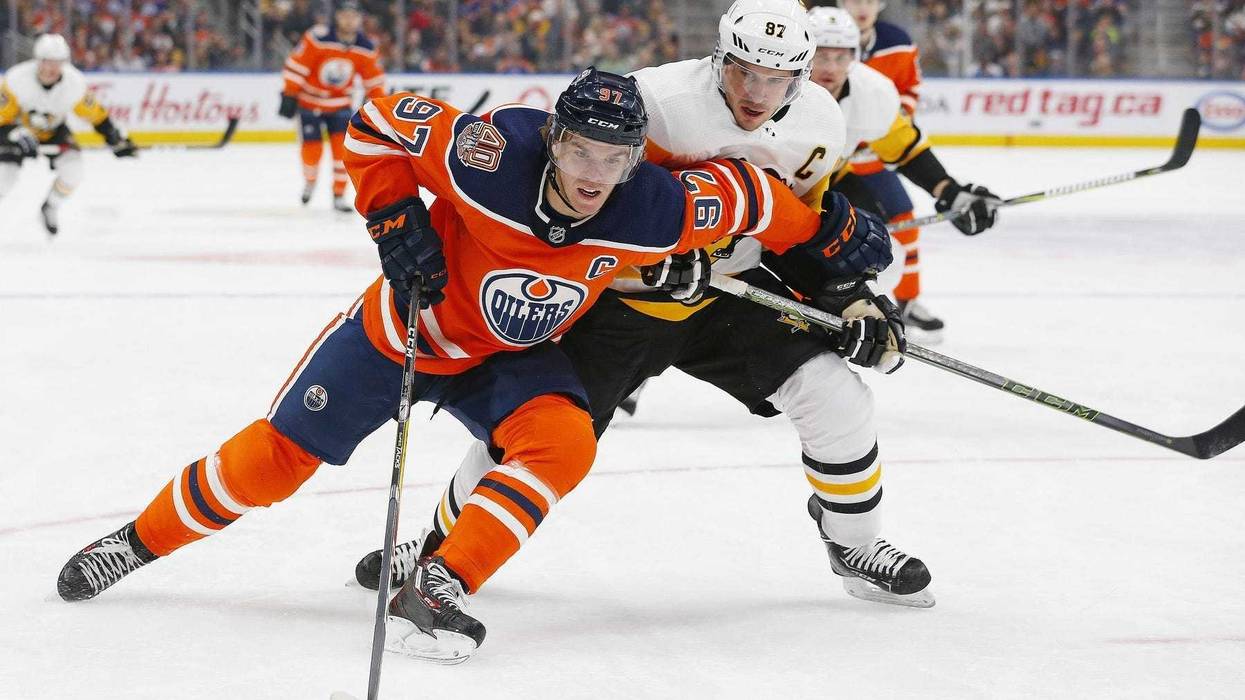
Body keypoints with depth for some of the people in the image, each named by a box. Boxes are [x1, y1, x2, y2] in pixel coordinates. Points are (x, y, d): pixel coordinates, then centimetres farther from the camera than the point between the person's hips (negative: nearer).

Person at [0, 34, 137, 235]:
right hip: (18, 127, -2)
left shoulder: (75, 84, -25)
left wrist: (117, 140, -10)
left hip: (53, 129, 2)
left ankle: (50, 208, 9)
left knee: (73, 170, -18)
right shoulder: (17, 80, -33)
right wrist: (17, 135, -44)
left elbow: (95, 114, -10)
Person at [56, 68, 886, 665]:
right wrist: (396, 223, -24)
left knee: (565, 442, -28)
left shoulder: (658, 212, -27)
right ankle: (142, 539, 24)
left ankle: (437, 590, -25)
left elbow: (743, 194, -9)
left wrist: (830, 236, -2)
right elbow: (378, 123, -20)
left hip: (510, 359, 2)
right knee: (278, 457, 1)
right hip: (403, 329, -2)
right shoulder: (489, 155, -34)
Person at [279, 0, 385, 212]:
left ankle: (339, 195, 1)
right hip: (309, 101, -3)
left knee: (342, 147, -12)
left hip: (339, 105, 3)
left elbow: (374, 80, 2)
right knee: (312, 149, -2)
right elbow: (296, 66, -20)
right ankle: (309, 182, 31)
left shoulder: (365, 49, -10)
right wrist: (289, 96, -19)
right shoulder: (317, 39, -24)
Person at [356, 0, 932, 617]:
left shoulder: (819, 123, -8)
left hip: (731, 292, 4)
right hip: (620, 295, -4)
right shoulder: (654, 101, -26)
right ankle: (443, 541, 20)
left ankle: (855, 545, 13)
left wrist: (849, 295, -2)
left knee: (835, 395, -11)